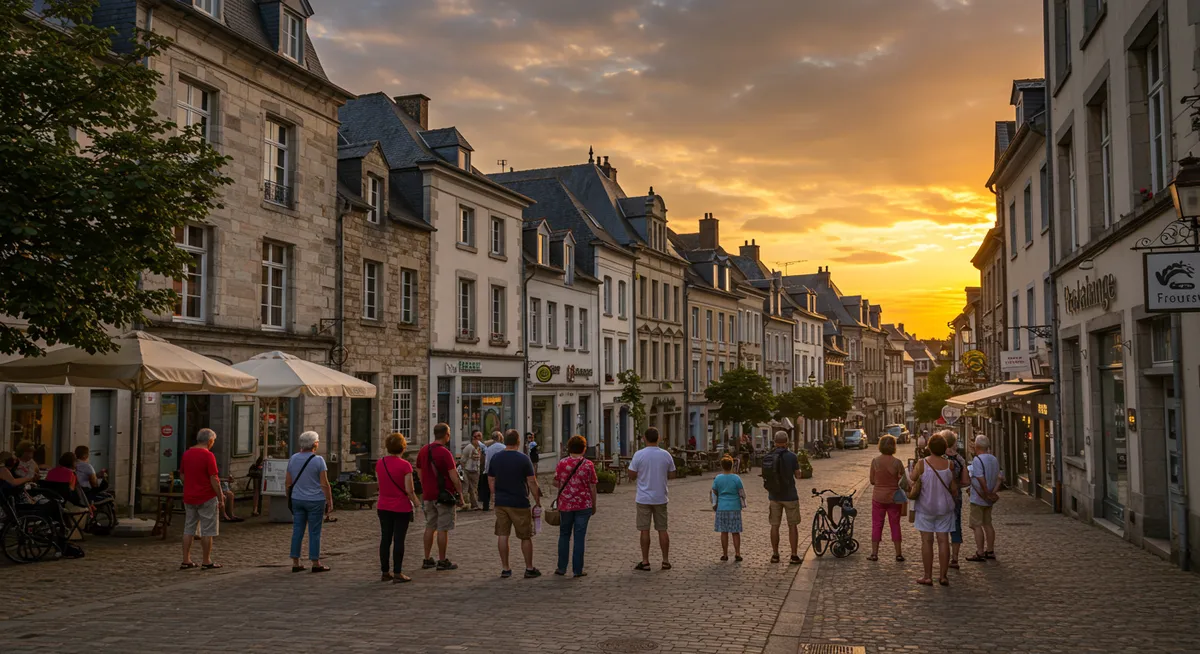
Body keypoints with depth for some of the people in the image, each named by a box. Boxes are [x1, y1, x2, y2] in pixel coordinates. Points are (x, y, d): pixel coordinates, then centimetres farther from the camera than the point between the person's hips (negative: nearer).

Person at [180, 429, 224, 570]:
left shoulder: (186, 454, 6)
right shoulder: (208, 455, -15)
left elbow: (183, 476, 13)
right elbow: (214, 480, -16)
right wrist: (220, 499, -9)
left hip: (189, 498, 7)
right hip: (207, 498, -7)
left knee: (189, 530, 12)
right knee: (207, 531, 2)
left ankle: (186, 561, 12)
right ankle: (206, 561, 7)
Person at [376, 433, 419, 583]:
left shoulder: (379, 463, 0)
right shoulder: (405, 465, -15)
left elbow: (379, 482, 11)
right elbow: (409, 490, -14)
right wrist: (416, 503, -1)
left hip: (383, 507, 5)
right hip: (401, 508, -5)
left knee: (385, 539, 11)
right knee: (399, 540, 2)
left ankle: (385, 572, 18)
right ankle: (397, 574, 6)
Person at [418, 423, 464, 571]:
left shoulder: (423, 451, 7)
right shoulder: (444, 453, -15)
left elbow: (420, 473, 14)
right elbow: (454, 477, -17)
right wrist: (460, 496, -10)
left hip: (428, 496, 7)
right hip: (444, 496, -7)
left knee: (430, 527, 14)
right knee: (443, 529, 0)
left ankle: (427, 560, 17)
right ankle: (442, 561, 4)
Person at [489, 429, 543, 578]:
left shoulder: (495, 458, 5)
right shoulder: (523, 459, -9)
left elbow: (491, 480, 11)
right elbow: (532, 482, -9)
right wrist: (538, 501, -1)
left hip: (500, 503, 4)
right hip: (520, 503, -4)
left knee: (502, 535, 7)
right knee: (525, 537, 6)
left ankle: (505, 569, 10)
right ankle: (529, 569, 12)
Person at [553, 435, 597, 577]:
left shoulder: (562, 463, -3)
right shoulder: (588, 465, -5)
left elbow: (556, 483, 2)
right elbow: (592, 487, -3)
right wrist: (594, 505, 7)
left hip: (565, 504, 1)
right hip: (583, 505, -1)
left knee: (564, 535, 14)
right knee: (579, 537, 3)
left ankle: (562, 568, 15)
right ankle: (577, 570, 5)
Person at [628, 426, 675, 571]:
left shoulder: (639, 455, -10)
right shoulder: (666, 455, -2)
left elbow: (632, 476, -8)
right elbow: (671, 473, 8)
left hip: (644, 498, -2)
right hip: (660, 498, 2)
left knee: (645, 530, 3)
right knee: (662, 529, 10)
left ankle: (645, 562, 5)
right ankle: (666, 561, 13)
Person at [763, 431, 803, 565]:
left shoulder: (767, 457, -1)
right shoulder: (791, 456, -11)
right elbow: (797, 475, -1)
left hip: (774, 496, 3)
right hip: (789, 496, -3)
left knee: (775, 526, 10)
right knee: (792, 526, 6)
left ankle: (775, 555, 13)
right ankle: (794, 556, 6)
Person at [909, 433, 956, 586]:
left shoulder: (921, 464, -14)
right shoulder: (949, 465, -5)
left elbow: (913, 481, -4)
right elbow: (953, 488, 2)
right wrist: (953, 503, 18)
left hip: (925, 506, -2)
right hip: (944, 507, 2)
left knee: (927, 541, 2)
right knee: (943, 540, 6)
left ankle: (928, 576, 5)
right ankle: (942, 576, 9)